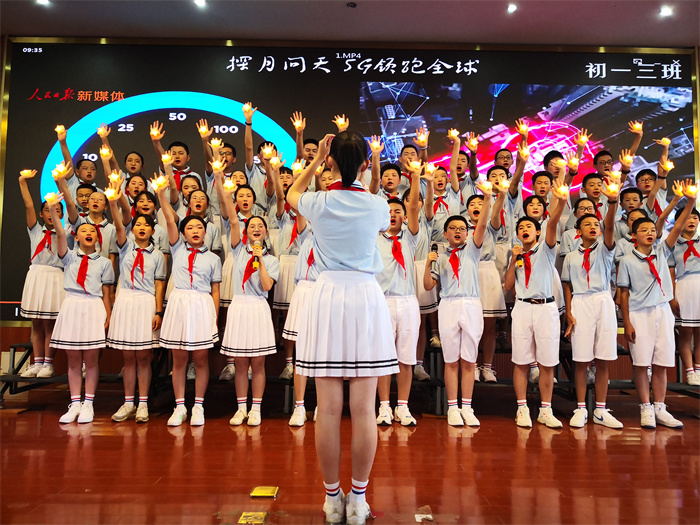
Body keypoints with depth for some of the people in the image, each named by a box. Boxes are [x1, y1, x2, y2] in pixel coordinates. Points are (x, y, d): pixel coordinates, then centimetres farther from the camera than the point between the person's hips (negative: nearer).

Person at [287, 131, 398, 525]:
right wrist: (364, 173, 29)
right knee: (364, 409, 4)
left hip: (329, 297, 0)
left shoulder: (318, 202, 0)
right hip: (367, 299, 0)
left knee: (329, 408, 4)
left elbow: (292, 194, 24)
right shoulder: (377, 205, 1)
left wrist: (317, 160, 26)